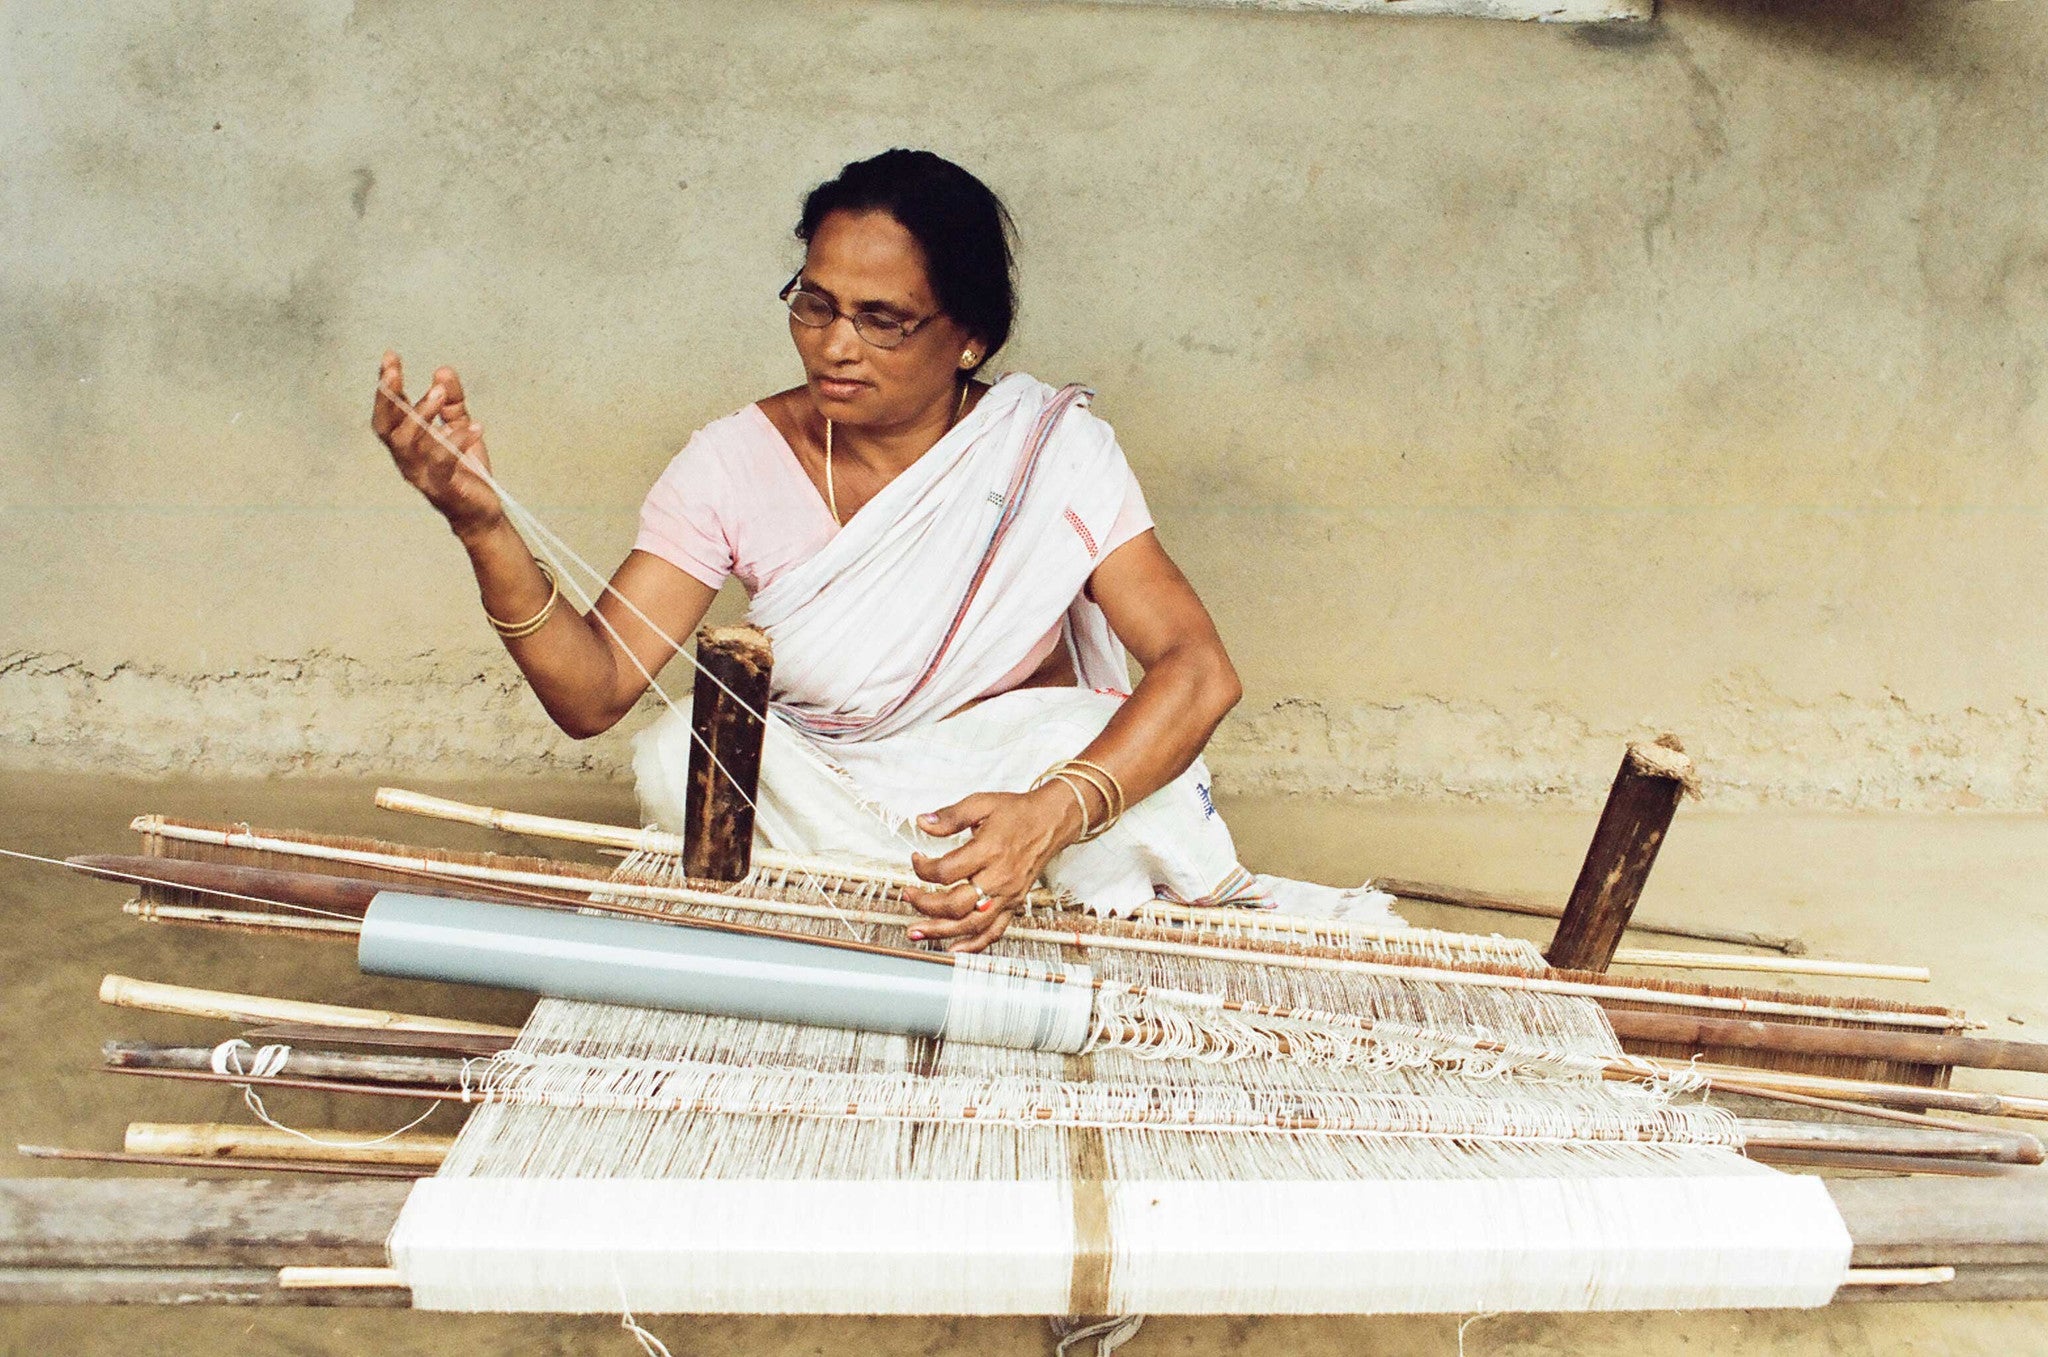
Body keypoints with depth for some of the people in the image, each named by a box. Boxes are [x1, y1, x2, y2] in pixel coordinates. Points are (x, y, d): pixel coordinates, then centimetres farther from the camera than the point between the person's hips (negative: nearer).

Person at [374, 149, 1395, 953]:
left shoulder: (1052, 450, -11)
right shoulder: (738, 461, -8)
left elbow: (1199, 669, -21)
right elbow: (592, 692, -15)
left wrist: (1051, 814, -38)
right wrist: (485, 527, -33)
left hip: (1024, 785, -3)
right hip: (809, 803, 3)